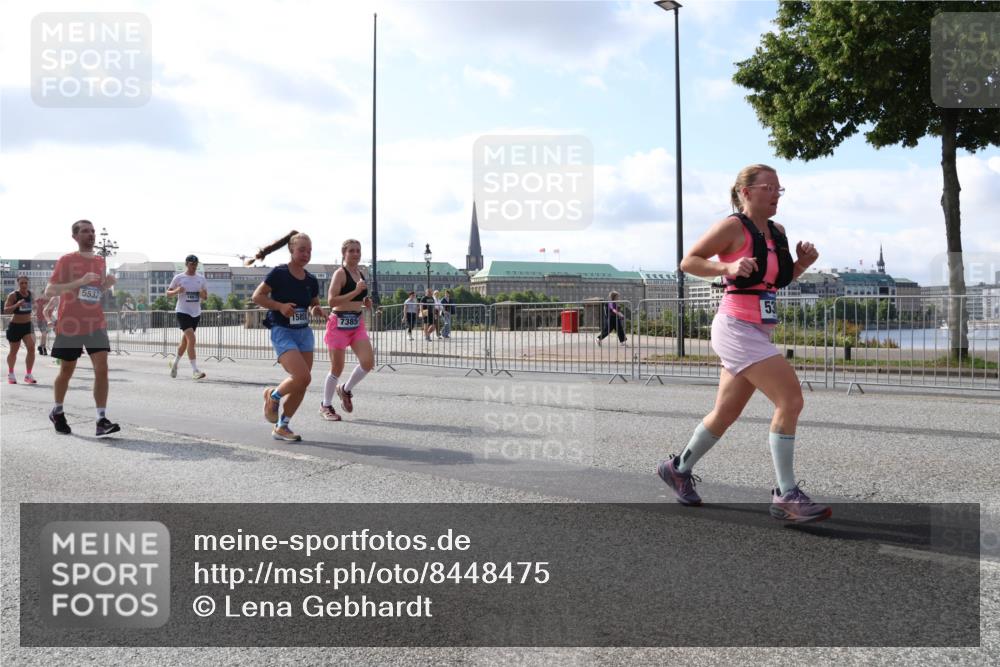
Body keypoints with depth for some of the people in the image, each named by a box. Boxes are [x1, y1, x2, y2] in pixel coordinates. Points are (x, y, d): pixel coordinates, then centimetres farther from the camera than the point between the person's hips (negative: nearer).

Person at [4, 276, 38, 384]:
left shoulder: (30, 293, 3)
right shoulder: (13, 295, -13)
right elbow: (6, 310, -21)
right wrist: (16, 305, -34)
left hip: (28, 325, 3)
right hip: (15, 326, -3)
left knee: (31, 348, -13)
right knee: (13, 351, 10)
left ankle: (28, 375, -4)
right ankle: (11, 374, 32)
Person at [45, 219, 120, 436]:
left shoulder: (100, 261, 10)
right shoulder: (66, 260, -5)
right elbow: (49, 291, -11)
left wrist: (107, 285, -2)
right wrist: (79, 281, -23)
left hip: (96, 324, 3)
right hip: (69, 324, -3)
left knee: (102, 369, -10)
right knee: (66, 371, 10)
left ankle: (102, 420, -12)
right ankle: (57, 412, 33)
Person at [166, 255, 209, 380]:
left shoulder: (201, 278, 7)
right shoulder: (179, 278, -3)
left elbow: (205, 297, 12)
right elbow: (168, 293, 3)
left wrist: (203, 295, -11)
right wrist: (176, 291, -18)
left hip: (196, 313, 5)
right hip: (183, 312, -5)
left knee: (185, 341, 16)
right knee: (192, 339, -18)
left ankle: (175, 363, 39)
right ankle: (195, 370, -18)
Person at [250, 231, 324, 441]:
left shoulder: (311, 280, 6)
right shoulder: (279, 273, -10)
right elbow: (257, 296, -8)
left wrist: (317, 310, -4)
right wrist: (280, 306, -20)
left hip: (304, 332, 6)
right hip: (282, 331, -6)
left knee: (302, 384, 4)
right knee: (302, 377, -21)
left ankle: (281, 427, 19)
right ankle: (273, 395, 11)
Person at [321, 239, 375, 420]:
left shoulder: (360, 273, 12)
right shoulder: (340, 273, -12)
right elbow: (331, 301, -21)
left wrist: (366, 301, 7)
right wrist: (356, 292, -26)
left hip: (357, 323, 7)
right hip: (339, 323, -7)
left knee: (368, 362, -6)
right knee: (337, 368, 1)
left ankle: (345, 390, 20)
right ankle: (326, 406, 20)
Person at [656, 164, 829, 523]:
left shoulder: (777, 231, 14)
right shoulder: (733, 226, -9)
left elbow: (781, 278, 24)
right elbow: (688, 262, -9)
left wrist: (803, 262, 5)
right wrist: (728, 268, -23)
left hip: (758, 333, 9)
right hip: (736, 329, -9)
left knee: (726, 414, 16)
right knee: (791, 401, -16)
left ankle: (679, 468, 34)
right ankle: (786, 494, -7)